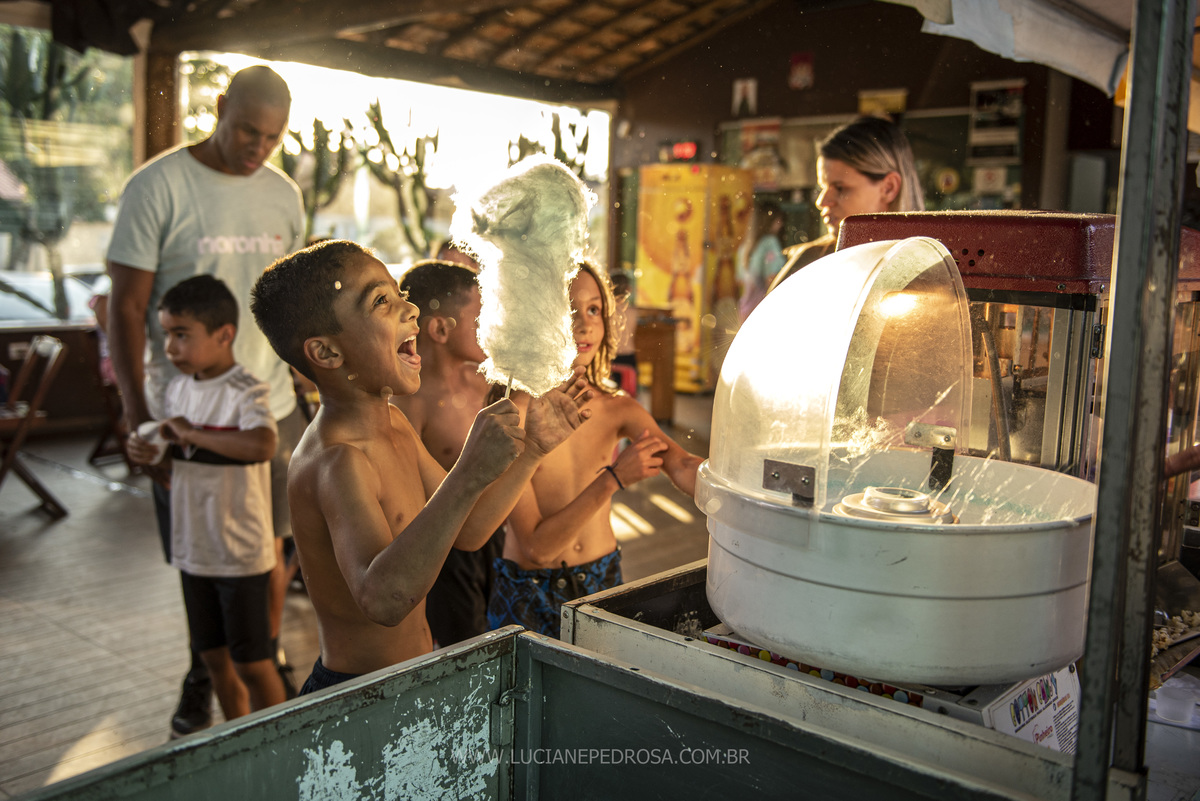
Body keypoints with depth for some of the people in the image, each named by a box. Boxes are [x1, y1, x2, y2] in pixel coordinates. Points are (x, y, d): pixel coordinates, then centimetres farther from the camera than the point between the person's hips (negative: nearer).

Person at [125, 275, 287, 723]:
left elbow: (262, 446, -38)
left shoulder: (246, 392, -17)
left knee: (251, 663, 4)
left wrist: (192, 433, -29)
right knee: (214, 657, 19)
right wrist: (149, 454, -4)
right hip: (193, 549, 7)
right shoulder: (177, 388, 6)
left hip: (241, 552, -7)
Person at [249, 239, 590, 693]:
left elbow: (464, 530, 10)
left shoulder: (392, 424, 3)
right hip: (358, 702, -8)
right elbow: (382, 598, -43)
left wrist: (533, 449, 0)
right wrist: (468, 476, -50)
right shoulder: (335, 461, -27)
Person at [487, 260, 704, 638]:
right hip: (529, 594, -3)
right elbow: (536, 546, -21)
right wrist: (611, 479, -30)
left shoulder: (617, 409, -4)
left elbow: (683, 468, -20)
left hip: (605, 582, 4)